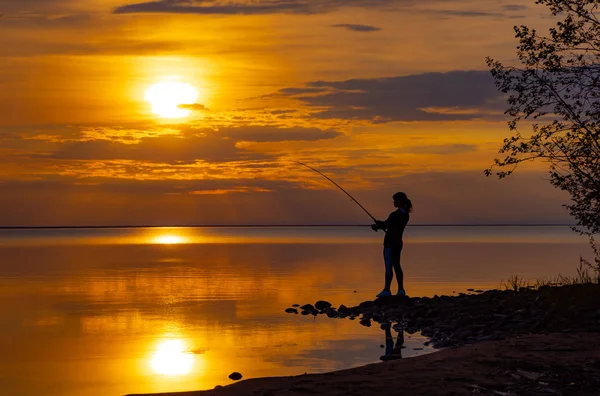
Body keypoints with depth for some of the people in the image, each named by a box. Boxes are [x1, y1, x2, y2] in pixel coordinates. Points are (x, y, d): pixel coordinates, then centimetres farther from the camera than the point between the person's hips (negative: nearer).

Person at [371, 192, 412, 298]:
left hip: (390, 243, -9)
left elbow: (385, 225, -11)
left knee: (388, 266, -7)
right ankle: (401, 289, 17)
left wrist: (376, 226, 9)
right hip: (398, 242, 9)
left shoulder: (395, 214, -20)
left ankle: (386, 290, -8)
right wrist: (379, 224, 9)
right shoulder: (406, 214, 8)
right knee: (396, 265, 15)